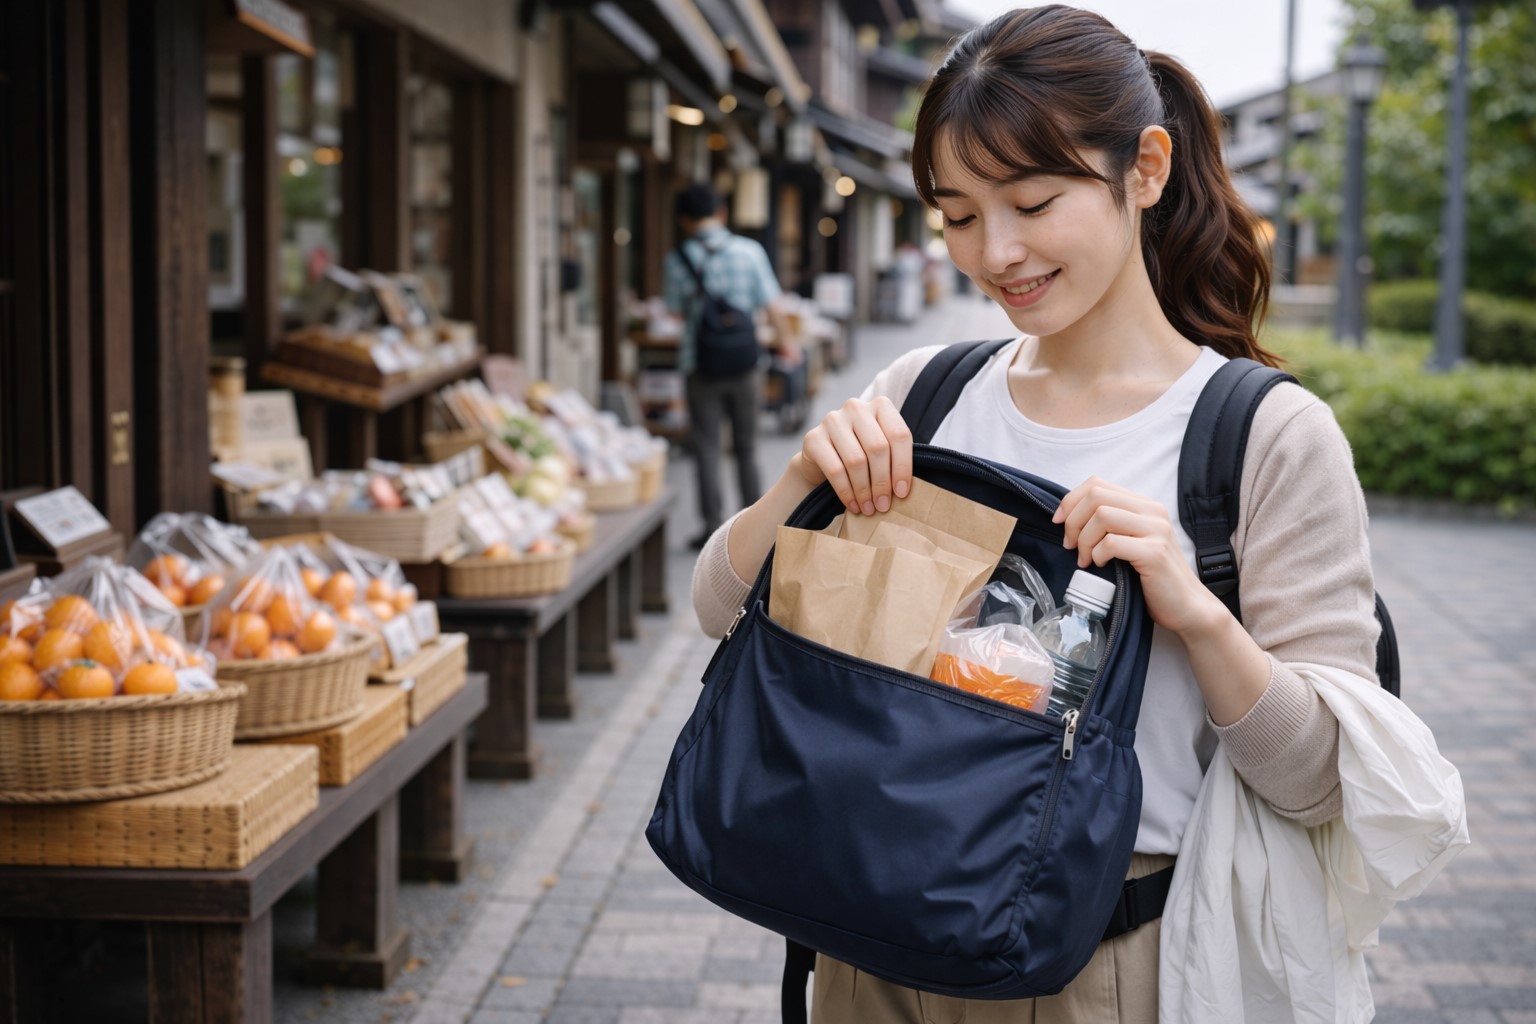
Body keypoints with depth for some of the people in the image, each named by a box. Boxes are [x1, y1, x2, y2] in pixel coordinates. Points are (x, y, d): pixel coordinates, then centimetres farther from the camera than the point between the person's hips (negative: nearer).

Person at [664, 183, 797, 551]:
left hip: (700, 365, -1)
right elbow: (771, 306, -3)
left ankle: (712, 525, 3)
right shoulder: (749, 251, -4)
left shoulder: (678, 260, -6)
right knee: (746, 447, 13)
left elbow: (677, 310, 4)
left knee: (707, 447, 5)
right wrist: (785, 341, 12)